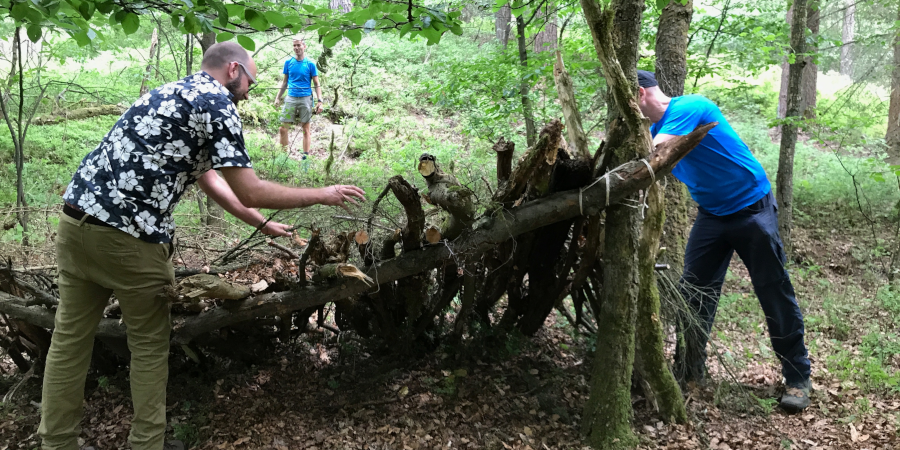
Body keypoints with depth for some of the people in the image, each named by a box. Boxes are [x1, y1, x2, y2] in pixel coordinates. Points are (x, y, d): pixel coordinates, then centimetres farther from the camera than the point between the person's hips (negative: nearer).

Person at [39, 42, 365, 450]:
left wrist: (261, 224, 34)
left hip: (77, 218, 8)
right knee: (149, 345, 10)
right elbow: (250, 192, -8)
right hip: (129, 237, -8)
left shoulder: (176, 93, 24)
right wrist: (323, 195, 4)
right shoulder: (216, 102, -4)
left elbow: (209, 180, 30)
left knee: (70, 340, 12)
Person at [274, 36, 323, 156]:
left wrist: (319, 101, -9)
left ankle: (305, 156, 7)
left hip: (305, 99, -3)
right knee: (283, 129, -2)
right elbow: (285, 82, 17)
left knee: (306, 129, 3)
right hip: (291, 99, 3)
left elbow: (317, 84, 1)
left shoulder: (310, 64, 0)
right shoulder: (288, 63, 8)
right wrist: (278, 97, 13)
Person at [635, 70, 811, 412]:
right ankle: (689, 369, 16)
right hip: (711, 213, 8)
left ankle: (797, 378, 12)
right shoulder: (655, 129, 3)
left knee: (775, 294, 1)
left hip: (751, 206, -8)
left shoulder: (689, 108, -23)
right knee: (693, 291, 4)